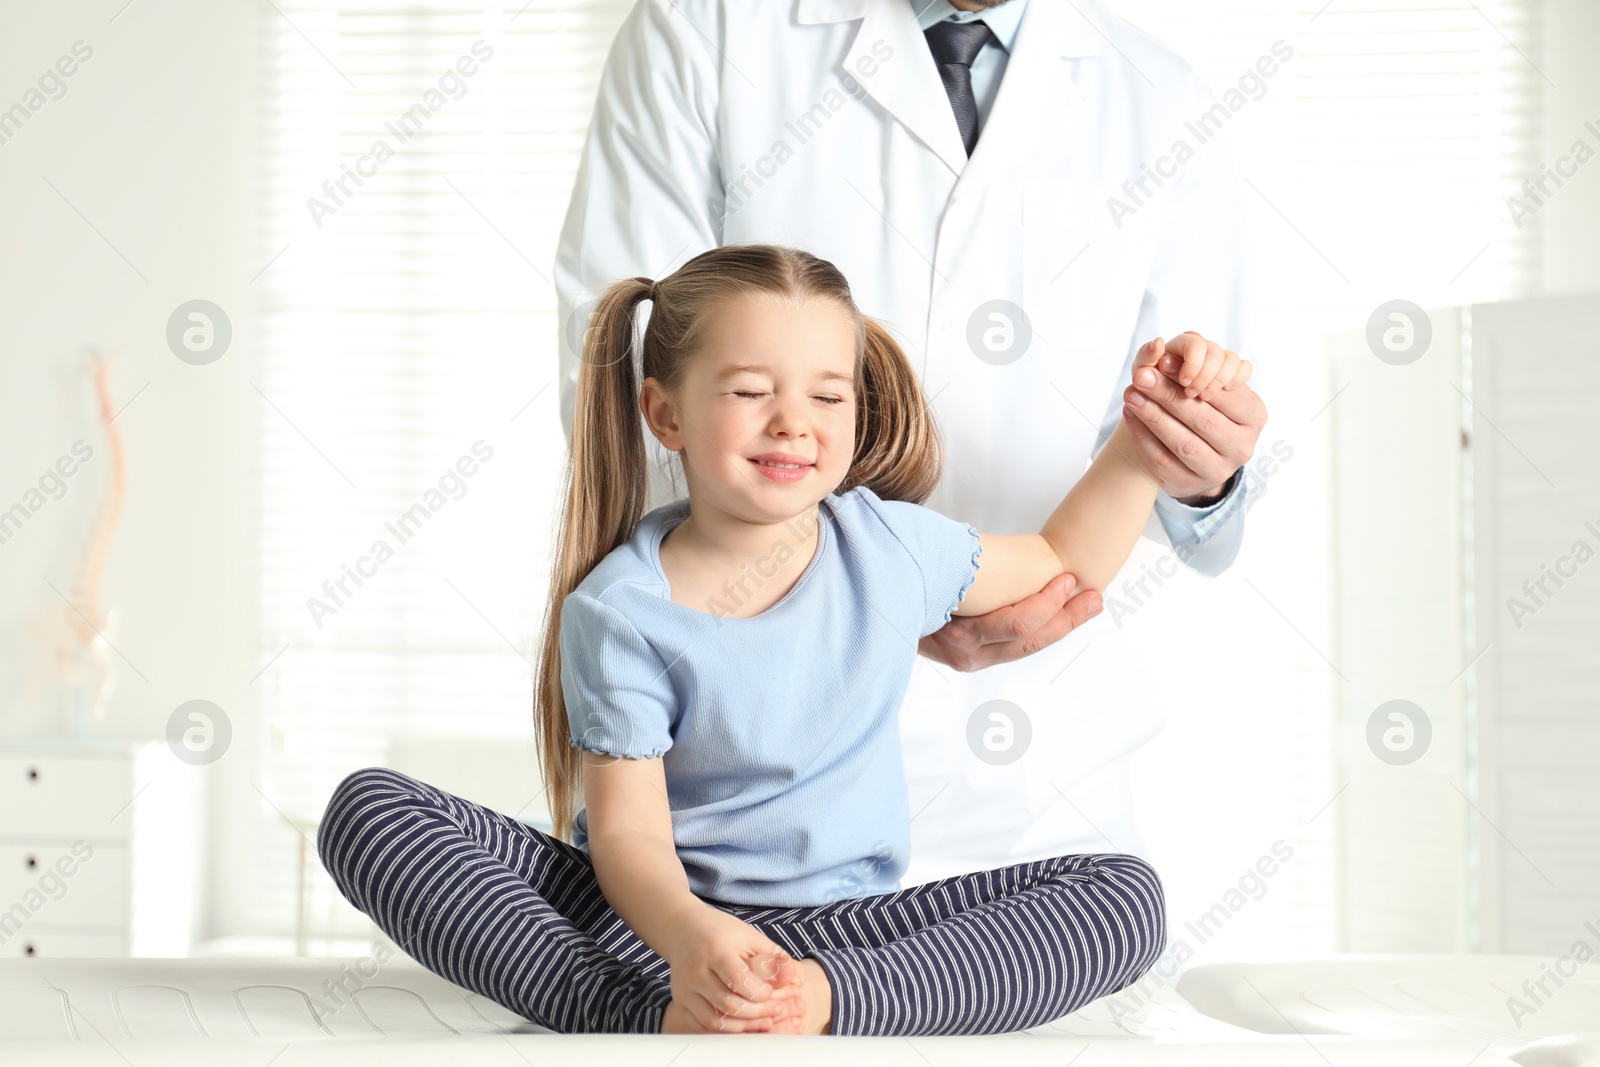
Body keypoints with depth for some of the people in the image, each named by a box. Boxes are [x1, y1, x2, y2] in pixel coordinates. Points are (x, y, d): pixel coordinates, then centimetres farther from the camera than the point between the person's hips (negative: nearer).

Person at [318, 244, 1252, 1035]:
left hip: (839, 925, 3)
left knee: (1128, 896, -20)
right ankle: (639, 1022, -37)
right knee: (368, 810, -23)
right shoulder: (620, 611, -11)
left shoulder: (890, 544, 1)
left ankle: (828, 1001, -37)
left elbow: (1063, 566, 20)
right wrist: (688, 935, -37)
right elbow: (630, 836, -16)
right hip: (662, 918, -2)